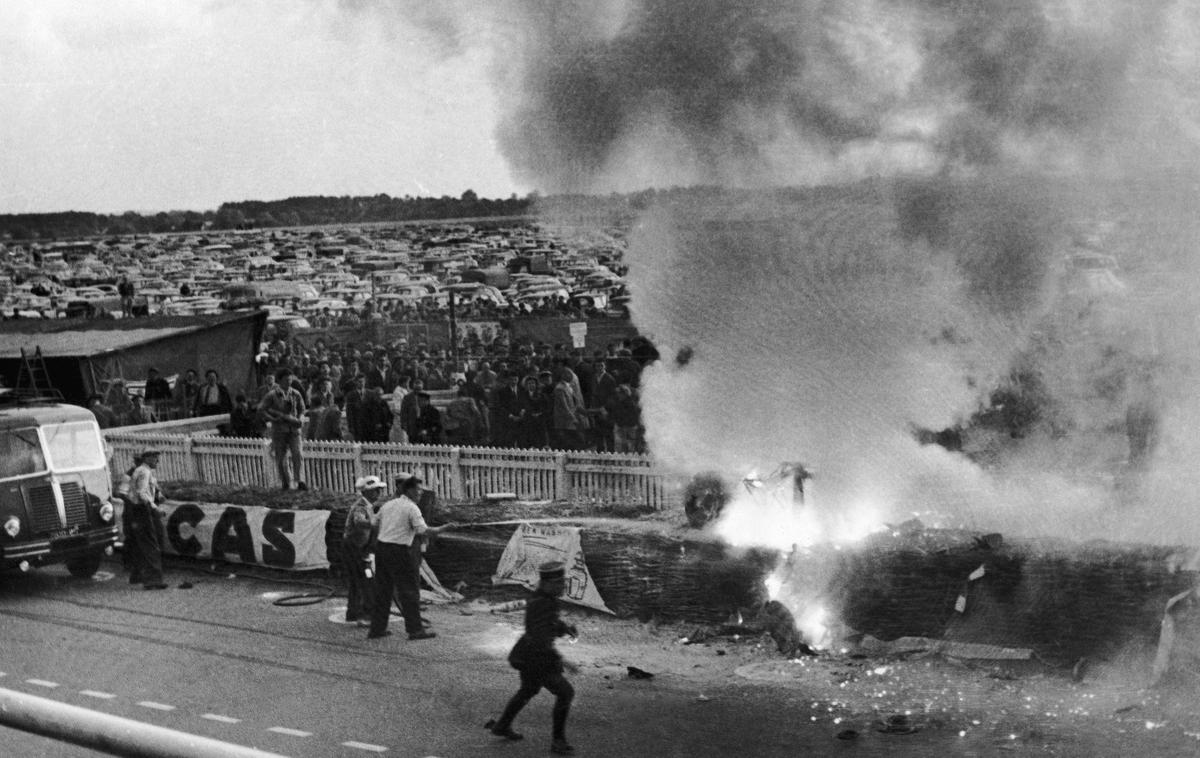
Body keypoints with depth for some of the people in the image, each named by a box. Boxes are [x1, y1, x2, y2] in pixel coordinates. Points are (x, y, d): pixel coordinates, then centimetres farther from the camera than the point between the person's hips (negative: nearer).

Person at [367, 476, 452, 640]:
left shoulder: (387, 505, 12)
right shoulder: (412, 508, -9)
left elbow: (375, 525, 18)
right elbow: (423, 530, -19)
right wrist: (442, 529, -9)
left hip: (382, 547, 7)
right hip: (400, 551, -7)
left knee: (383, 590, 12)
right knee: (409, 590, 0)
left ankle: (377, 629, 16)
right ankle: (415, 629, 2)